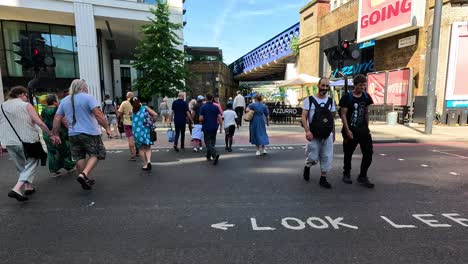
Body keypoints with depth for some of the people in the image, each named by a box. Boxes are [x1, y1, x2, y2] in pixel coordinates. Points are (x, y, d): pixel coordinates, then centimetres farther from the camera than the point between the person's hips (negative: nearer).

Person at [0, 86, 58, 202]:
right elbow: (39, 123, -13)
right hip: (27, 141, -6)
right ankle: (17, 189, -12)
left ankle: (28, 187, 26)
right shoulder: (26, 105, -5)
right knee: (31, 164, 3)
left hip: (9, 142, 6)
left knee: (21, 166, 21)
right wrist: (51, 135, -6)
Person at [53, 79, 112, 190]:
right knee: (95, 155, 6)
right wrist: (107, 128, -12)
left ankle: (85, 180, 23)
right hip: (90, 132, -5)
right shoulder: (88, 97, -6)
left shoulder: (64, 101, 12)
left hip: (73, 134, 6)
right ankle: (84, 174, -13)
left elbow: (57, 119, 12)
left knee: (79, 157, 14)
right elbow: (98, 114, -16)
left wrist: (55, 134, 18)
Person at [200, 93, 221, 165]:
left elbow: (201, 118, -12)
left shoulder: (203, 107, -8)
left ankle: (215, 154, -23)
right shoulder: (216, 107, 1)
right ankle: (208, 156, 25)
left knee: (208, 143, -1)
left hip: (206, 127, -3)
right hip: (214, 127, 4)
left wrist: (201, 122, 9)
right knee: (212, 142, 15)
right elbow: (219, 117, -5)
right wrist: (221, 126, 3)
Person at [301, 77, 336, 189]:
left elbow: (332, 119, 13)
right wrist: (307, 131, -20)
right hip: (314, 135, -3)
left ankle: (323, 179, 17)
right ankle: (307, 167, 33)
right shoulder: (309, 100, -4)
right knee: (313, 157, 1)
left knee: (327, 157, 4)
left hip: (327, 135, 4)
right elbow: (304, 117, -9)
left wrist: (333, 133, 12)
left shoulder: (330, 101, 8)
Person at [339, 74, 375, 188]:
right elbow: (343, 114, -13)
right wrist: (347, 130, -19)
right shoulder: (347, 97, -9)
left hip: (363, 129, 5)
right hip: (350, 130, -4)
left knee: (369, 152, -1)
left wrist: (367, 127, 13)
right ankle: (346, 174, 28)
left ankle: (362, 176, 13)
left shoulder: (366, 96, 7)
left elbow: (366, 113, 15)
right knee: (348, 153, 8)